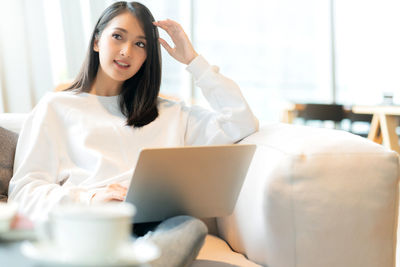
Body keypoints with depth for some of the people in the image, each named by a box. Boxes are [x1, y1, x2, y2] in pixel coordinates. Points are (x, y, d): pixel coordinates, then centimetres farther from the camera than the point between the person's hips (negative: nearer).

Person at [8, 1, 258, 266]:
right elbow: (24, 189, 11)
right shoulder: (56, 107, 22)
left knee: (191, 225, -37)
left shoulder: (169, 113, 30)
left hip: (155, 222, 3)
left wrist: (193, 60, 25)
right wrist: (88, 199, -10)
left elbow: (242, 124, 21)